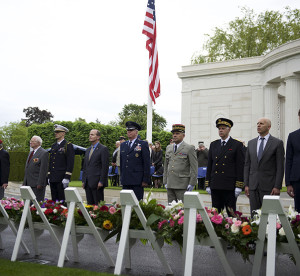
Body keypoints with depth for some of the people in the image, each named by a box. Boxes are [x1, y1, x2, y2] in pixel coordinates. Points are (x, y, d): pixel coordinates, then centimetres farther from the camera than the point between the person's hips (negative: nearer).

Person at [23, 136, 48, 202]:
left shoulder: (44, 153, -9)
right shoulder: (30, 153, 19)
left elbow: (43, 170, -15)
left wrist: (40, 183, -19)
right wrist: (24, 182, 17)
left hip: (37, 184, -8)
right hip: (28, 184, 8)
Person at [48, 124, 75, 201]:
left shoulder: (68, 145, -5)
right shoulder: (53, 146, 17)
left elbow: (70, 163, -11)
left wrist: (67, 178, -17)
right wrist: (49, 177, 14)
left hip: (62, 179, -7)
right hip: (53, 178, 7)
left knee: (62, 200, -5)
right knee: (54, 200, 9)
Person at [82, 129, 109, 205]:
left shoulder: (103, 149, -6)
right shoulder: (88, 150, 18)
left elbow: (105, 167, -12)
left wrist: (101, 181, -16)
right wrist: (83, 180, 14)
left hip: (97, 182, -7)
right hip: (87, 183, 7)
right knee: (90, 204, 9)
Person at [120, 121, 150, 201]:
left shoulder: (143, 144, 0)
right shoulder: (123, 145, 16)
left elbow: (147, 163, -4)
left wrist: (145, 180, -9)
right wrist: (122, 177, 16)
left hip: (137, 181, -5)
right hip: (125, 181, 5)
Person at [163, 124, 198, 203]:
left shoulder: (189, 148, -2)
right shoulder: (168, 148, 15)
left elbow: (194, 168, -5)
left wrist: (192, 184, -10)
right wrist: (165, 181, 13)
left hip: (182, 185, -5)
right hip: (170, 185, 5)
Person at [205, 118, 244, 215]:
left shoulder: (237, 145, 1)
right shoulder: (213, 145, 13)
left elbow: (240, 166, -3)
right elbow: (209, 165, 13)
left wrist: (238, 186, -9)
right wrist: (207, 184, 8)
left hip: (230, 186, -4)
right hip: (215, 186, 4)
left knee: (231, 214, 2)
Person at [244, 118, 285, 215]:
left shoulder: (277, 143, 0)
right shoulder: (251, 143, 12)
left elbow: (280, 167, -4)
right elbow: (247, 165, 13)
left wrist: (277, 187, -11)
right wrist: (246, 184, 6)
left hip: (269, 186, -4)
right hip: (253, 185, 4)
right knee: (254, 215, 6)